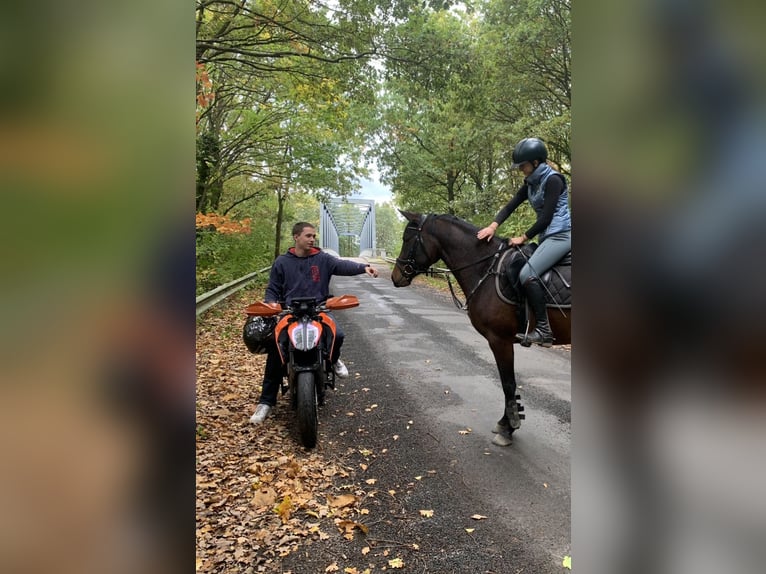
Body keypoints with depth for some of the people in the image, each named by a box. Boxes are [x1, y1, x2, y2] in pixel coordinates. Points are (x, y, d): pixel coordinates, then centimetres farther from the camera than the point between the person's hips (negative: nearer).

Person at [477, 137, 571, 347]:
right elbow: (511, 205, 5)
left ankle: (543, 330, -22)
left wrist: (523, 238, -11)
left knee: (527, 274, -24)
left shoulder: (553, 180, -13)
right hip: (547, 236, 10)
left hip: (561, 234, -10)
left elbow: (546, 218, -17)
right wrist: (493, 225, -11)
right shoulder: (531, 183, 13)